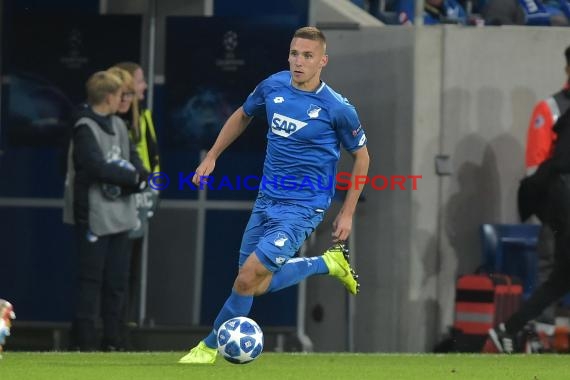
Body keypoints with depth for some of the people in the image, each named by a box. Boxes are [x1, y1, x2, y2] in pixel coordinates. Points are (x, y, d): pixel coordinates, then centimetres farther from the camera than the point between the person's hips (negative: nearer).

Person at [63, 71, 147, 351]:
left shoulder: (118, 125, 13)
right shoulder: (85, 129, -12)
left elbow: (134, 161, 10)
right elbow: (99, 168, -21)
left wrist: (136, 176, -12)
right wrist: (133, 177, -10)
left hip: (120, 216, 8)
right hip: (93, 216, -8)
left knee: (117, 280, 9)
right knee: (91, 279, -6)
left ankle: (111, 340, 16)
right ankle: (83, 341, -4)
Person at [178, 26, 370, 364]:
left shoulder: (337, 108, -15)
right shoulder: (273, 86, -2)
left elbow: (361, 156, -1)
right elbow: (243, 116, 19)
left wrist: (348, 213, -1)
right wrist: (212, 157, 15)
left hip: (303, 207, -6)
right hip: (267, 200, 6)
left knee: (248, 279, -16)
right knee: (258, 286, 12)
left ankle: (209, 348, 4)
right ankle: (329, 263, 30)